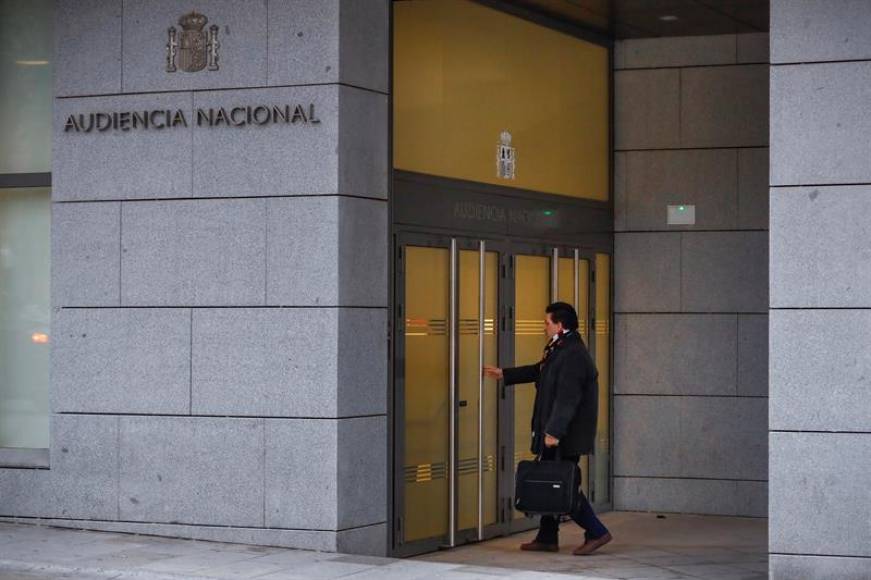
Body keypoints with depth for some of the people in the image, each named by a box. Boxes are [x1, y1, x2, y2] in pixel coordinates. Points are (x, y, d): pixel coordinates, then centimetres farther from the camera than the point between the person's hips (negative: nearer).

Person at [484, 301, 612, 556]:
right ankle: (547, 538, 21)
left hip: (567, 437, -10)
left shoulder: (573, 356, -20)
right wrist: (505, 374, 35)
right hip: (556, 433, 10)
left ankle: (596, 532, 0)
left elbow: (567, 398, -26)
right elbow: (539, 371, 30)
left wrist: (554, 431, -27)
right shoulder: (560, 350, 13)